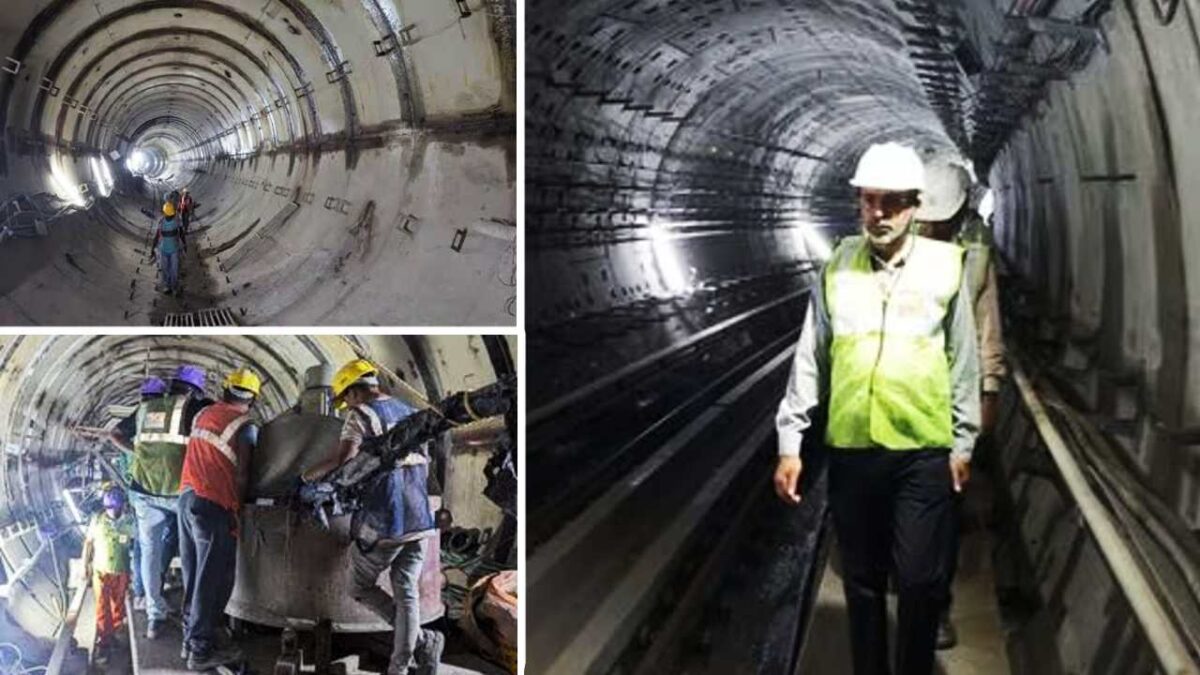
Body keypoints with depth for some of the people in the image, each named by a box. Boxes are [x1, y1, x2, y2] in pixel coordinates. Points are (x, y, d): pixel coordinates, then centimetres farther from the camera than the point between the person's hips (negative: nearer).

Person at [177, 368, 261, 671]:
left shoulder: (203, 414, 13)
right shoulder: (245, 426, -7)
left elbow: (199, 456, 16)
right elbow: (241, 475, -8)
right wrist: (238, 506, 7)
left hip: (187, 497, 7)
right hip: (215, 505, -7)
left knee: (194, 574, 16)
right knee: (213, 579, -1)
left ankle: (190, 637, 25)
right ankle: (201, 650, 2)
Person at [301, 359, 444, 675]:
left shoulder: (362, 415, -7)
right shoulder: (411, 414, 15)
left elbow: (344, 459, -22)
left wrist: (310, 474, -6)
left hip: (382, 522, -6)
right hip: (419, 520, 6)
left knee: (362, 587, 10)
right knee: (406, 593, 7)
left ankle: (422, 641, -1)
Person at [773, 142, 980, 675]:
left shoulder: (944, 266, -3)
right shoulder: (838, 266, 1)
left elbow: (964, 360, 3)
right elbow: (810, 358, 4)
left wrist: (963, 442, 5)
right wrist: (790, 441, 3)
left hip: (923, 451, -2)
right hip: (851, 449, 2)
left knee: (920, 580, 1)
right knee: (861, 579, 12)